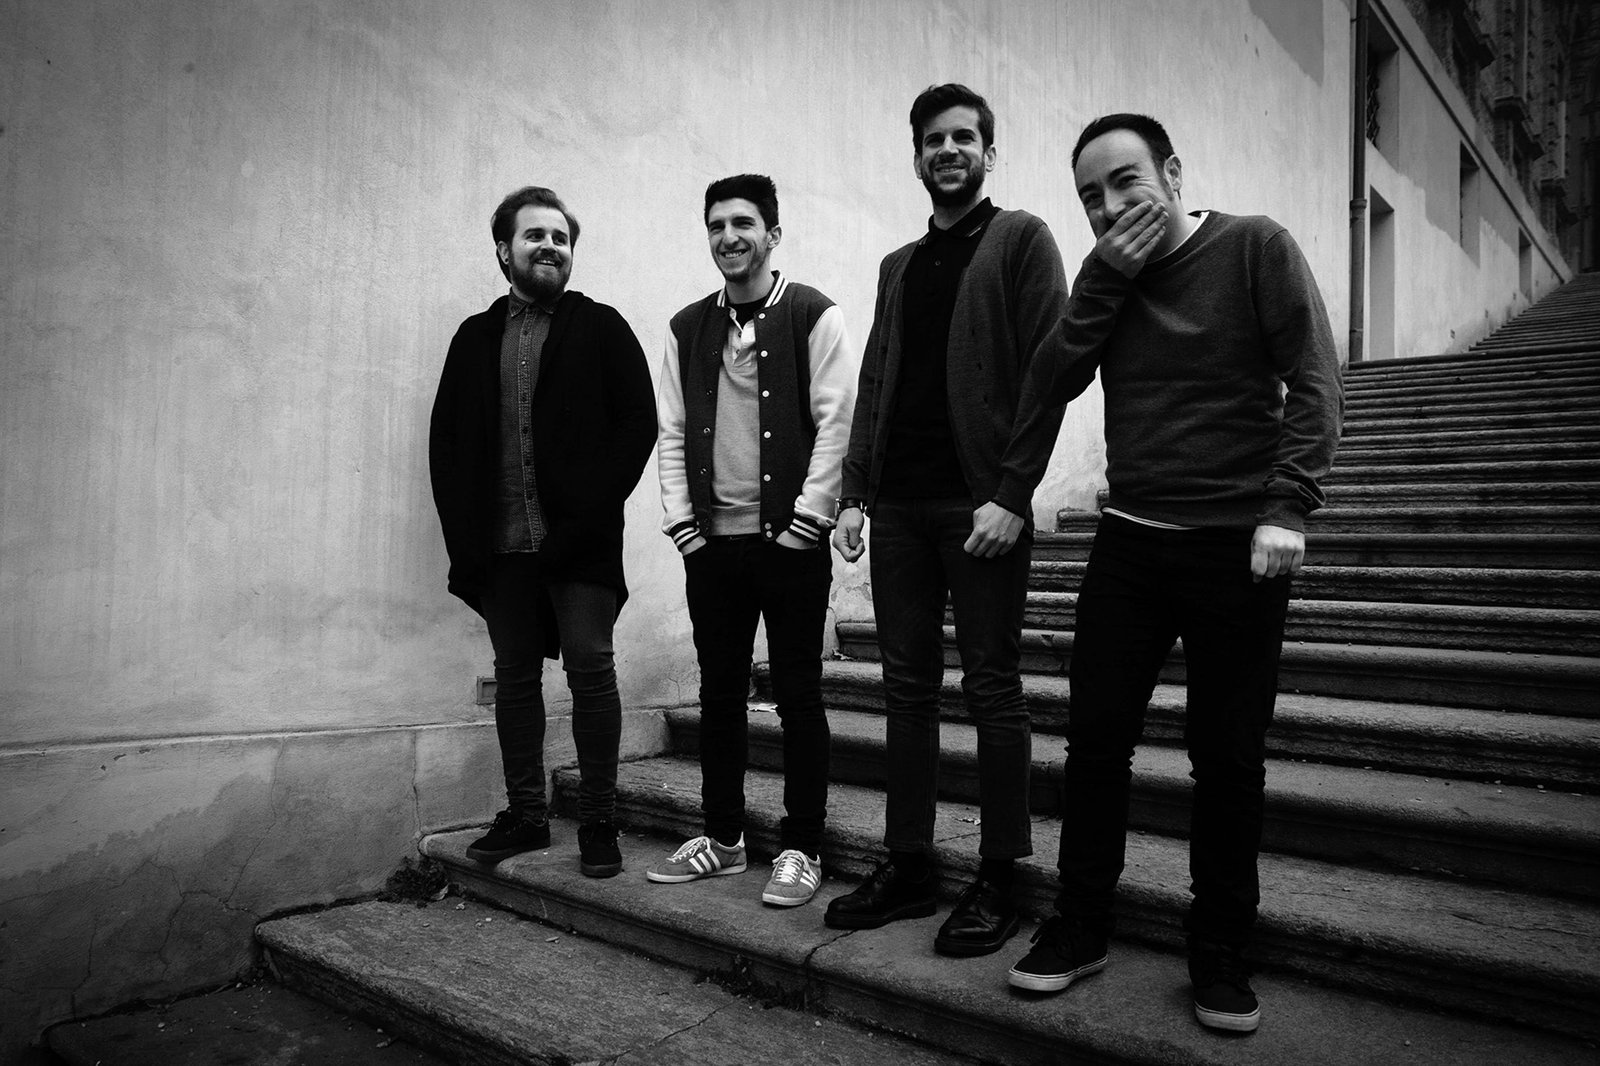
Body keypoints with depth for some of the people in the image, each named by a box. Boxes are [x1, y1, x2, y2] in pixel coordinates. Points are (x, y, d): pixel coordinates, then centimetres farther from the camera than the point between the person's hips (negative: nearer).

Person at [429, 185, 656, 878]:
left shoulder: (602, 328, 5)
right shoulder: (475, 337, 15)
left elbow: (638, 422, -3)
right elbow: (445, 439, 13)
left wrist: (589, 514, -12)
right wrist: (465, 530, 1)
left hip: (579, 539, -4)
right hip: (500, 543, 4)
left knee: (590, 668, -5)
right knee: (514, 677, 9)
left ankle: (597, 821, 7)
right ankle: (525, 815, 21)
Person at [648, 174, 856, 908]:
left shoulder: (813, 316, -2)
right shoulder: (688, 327, 11)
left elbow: (836, 423, -8)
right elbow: (673, 431, 10)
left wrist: (807, 522, -12)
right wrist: (681, 524, 2)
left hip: (789, 541, -4)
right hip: (711, 542, 5)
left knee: (798, 696, 3)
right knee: (719, 694, 11)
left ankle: (801, 848, 14)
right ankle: (721, 835, 25)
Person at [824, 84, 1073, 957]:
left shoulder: (1020, 240, 3)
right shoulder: (897, 266, 20)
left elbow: (1047, 371, -6)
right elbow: (872, 385, 16)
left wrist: (1011, 495, -15)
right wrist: (855, 492, 5)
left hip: (980, 503, -5)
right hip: (898, 504, 6)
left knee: (991, 688, 1)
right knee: (906, 687, 8)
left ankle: (998, 878, 12)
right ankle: (907, 865, 19)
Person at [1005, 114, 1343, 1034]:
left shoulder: (1256, 247, -2)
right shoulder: (1106, 276, 10)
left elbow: (1315, 384, -8)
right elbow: (1047, 390, -1)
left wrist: (1287, 506, -19)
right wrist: (1105, 278, -8)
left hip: (1237, 544, -3)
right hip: (1130, 541, 4)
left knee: (1228, 757, 4)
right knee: (1096, 737, 4)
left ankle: (1222, 954, 21)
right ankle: (1082, 927, 21)